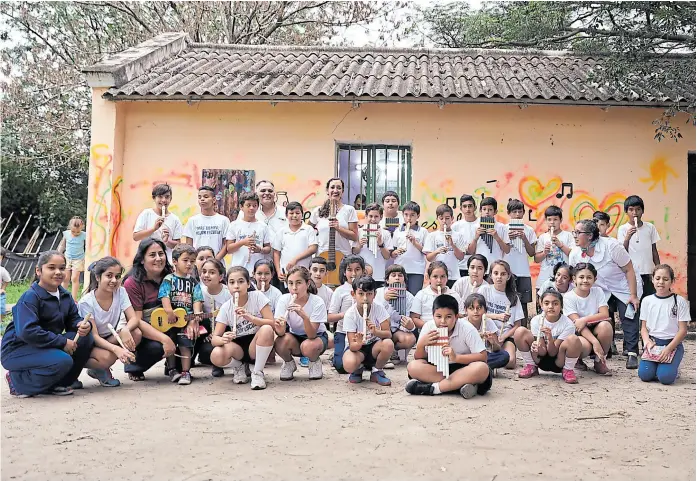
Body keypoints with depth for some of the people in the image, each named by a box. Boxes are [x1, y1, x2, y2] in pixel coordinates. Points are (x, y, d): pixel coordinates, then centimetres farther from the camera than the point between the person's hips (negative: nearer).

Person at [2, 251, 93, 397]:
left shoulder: (65, 296, 5)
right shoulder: (30, 297, -20)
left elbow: (73, 319, 5)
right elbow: (27, 332, -31)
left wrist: (83, 325, -22)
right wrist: (62, 342, -27)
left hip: (48, 345, 8)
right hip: (17, 350, -8)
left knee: (86, 339, -9)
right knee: (63, 361, -31)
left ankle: (61, 382, 3)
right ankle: (18, 381, -6)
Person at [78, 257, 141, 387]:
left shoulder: (120, 292, -8)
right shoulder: (86, 302, -21)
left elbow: (134, 319, -14)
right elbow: (94, 336, -24)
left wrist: (125, 330, -39)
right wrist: (116, 349, -42)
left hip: (111, 339, 6)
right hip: (90, 344, -6)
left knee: (136, 334, -24)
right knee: (106, 357, -38)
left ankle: (102, 369, -4)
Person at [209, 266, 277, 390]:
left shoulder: (257, 296, -10)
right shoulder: (225, 308, -6)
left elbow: (272, 323, -15)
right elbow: (214, 338, -10)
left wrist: (249, 317, -30)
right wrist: (223, 339, -35)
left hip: (256, 346, -1)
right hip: (238, 347, 1)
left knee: (266, 330, -34)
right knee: (216, 356, -31)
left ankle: (258, 372, -14)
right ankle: (239, 366, 6)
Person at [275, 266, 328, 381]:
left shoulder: (317, 302, -25)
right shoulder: (284, 300, -18)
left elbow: (312, 335, -31)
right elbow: (281, 333, -23)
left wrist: (304, 316, -49)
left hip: (316, 336, -2)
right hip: (294, 336, 2)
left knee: (308, 346, -36)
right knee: (281, 342, -32)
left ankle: (315, 362, 2)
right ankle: (289, 364, 3)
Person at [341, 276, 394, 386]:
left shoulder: (378, 308, -15)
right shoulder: (350, 314, -19)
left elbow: (388, 334, -19)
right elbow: (352, 345, -22)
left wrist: (376, 332, -41)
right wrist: (358, 343, -46)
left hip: (374, 345, 2)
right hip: (357, 346, -2)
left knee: (388, 344, -33)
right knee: (349, 364, -36)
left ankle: (377, 371, -3)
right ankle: (358, 369, 5)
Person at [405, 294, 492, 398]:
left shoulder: (467, 328, -16)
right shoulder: (428, 327, -10)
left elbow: (483, 356, -18)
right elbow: (418, 358, -1)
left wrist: (456, 357, -29)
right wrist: (421, 344, -24)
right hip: (438, 368, 2)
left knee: (482, 368, -35)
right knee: (413, 367, -25)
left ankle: (432, 388, -31)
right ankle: (459, 385, -27)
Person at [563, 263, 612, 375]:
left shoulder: (598, 292, 0)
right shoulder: (568, 297, -11)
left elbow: (605, 315, -11)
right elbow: (576, 322, -20)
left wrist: (584, 319, -27)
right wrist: (595, 342, -31)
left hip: (594, 330, 3)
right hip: (577, 334, -3)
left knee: (605, 325, -30)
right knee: (585, 345, -36)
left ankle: (599, 361, -7)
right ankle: (578, 360, 4)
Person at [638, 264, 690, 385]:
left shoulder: (680, 301, -1)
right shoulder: (647, 301, 7)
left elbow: (683, 330, -4)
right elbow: (644, 327, 9)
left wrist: (668, 349, -16)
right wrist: (648, 342, -12)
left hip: (673, 344, -2)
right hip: (653, 343, 3)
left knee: (665, 377, -26)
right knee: (644, 375, -20)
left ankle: (673, 367, 8)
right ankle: (656, 364, 11)